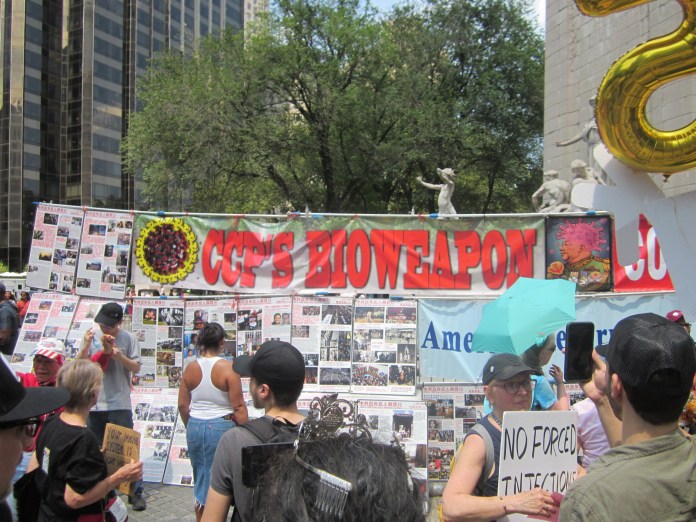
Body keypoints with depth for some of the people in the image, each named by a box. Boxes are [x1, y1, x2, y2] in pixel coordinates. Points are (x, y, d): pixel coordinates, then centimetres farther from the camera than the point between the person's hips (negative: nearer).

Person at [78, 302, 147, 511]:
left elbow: (136, 367, -5)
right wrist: (86, 347, -17)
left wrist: (119, 356, -21)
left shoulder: (128, 339, -4)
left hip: (120, 405, -3)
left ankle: (135, 492, 10)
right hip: (94, 403, 3)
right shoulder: (91, 337, 0)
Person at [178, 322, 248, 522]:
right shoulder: (228, 368, -14)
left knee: (200, 477, 18)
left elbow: (183, 405, 5)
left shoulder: (190, 368, -1)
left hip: (195, 427, 4)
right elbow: (238, 407, -13)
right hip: (221, 427, -4)